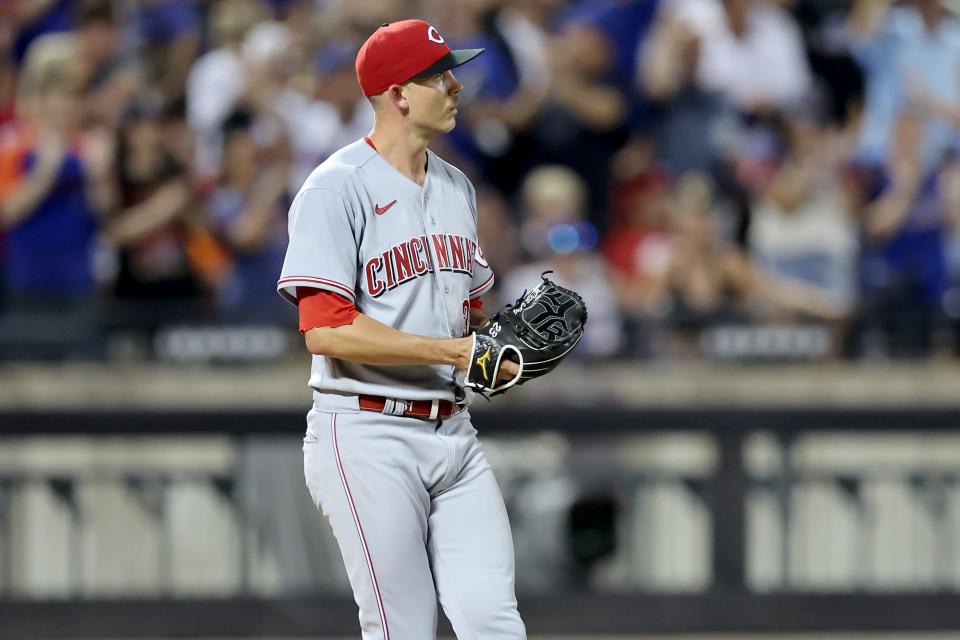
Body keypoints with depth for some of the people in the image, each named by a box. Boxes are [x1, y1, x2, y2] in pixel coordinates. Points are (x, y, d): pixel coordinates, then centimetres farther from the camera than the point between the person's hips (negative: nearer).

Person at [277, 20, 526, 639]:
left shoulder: (456, 188, 16)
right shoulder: (337, 189, -9)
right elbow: (327, 329, -18)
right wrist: (455, 351, -20)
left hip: (453, 435, 7)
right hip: (369, 435, -7)